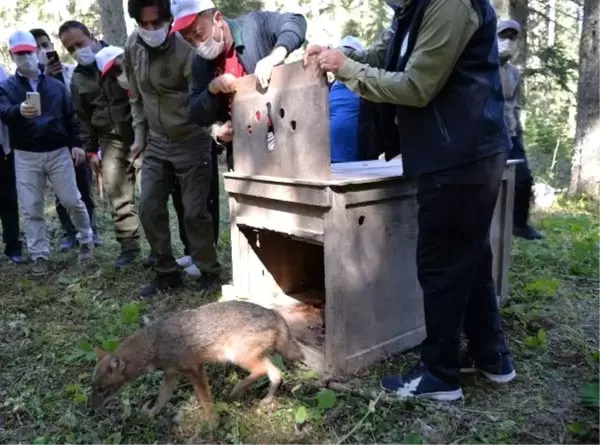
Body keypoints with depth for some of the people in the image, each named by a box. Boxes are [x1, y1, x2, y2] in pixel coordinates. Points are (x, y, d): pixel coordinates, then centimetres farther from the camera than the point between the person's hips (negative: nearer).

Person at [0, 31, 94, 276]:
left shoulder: (56, 85, 8)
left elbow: (70, 116, 10)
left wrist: (76, 144, 1)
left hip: (58, 152, 0)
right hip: (26, 156, 0)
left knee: (72, 200, 4)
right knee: (31, 209, 2)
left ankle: (86, 240, 26)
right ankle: (39, 255, 13)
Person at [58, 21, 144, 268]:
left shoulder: (122, 57, -3)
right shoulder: (78, 78, 12)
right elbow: (83, 118, 15)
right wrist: (91, 150, 12)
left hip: (139, 134, -4)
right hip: (110, 141, 4)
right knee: (117, 195, 2)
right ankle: (129, 245, 13)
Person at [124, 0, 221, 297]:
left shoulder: (185, 50, -20)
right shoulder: (133, 47, 0)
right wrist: (139, 135, 11)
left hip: (191, 142, -6)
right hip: (156, 143, 6)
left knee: (194, 212, -3)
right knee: (149, 209, 4)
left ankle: (209, 273, 17)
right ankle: (166, 272, 19)